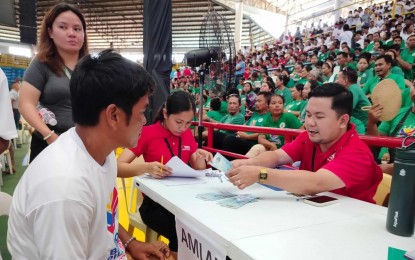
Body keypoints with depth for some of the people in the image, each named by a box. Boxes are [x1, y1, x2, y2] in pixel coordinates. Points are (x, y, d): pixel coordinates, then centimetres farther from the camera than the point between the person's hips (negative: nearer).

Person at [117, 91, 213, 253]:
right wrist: (146, 167, -32)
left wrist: (201, 158, -9)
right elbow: (118, 168, -14)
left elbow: (197, 168, 13)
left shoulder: (187, 134, 7)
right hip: (155, 202, -4)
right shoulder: (148, 133, -8)